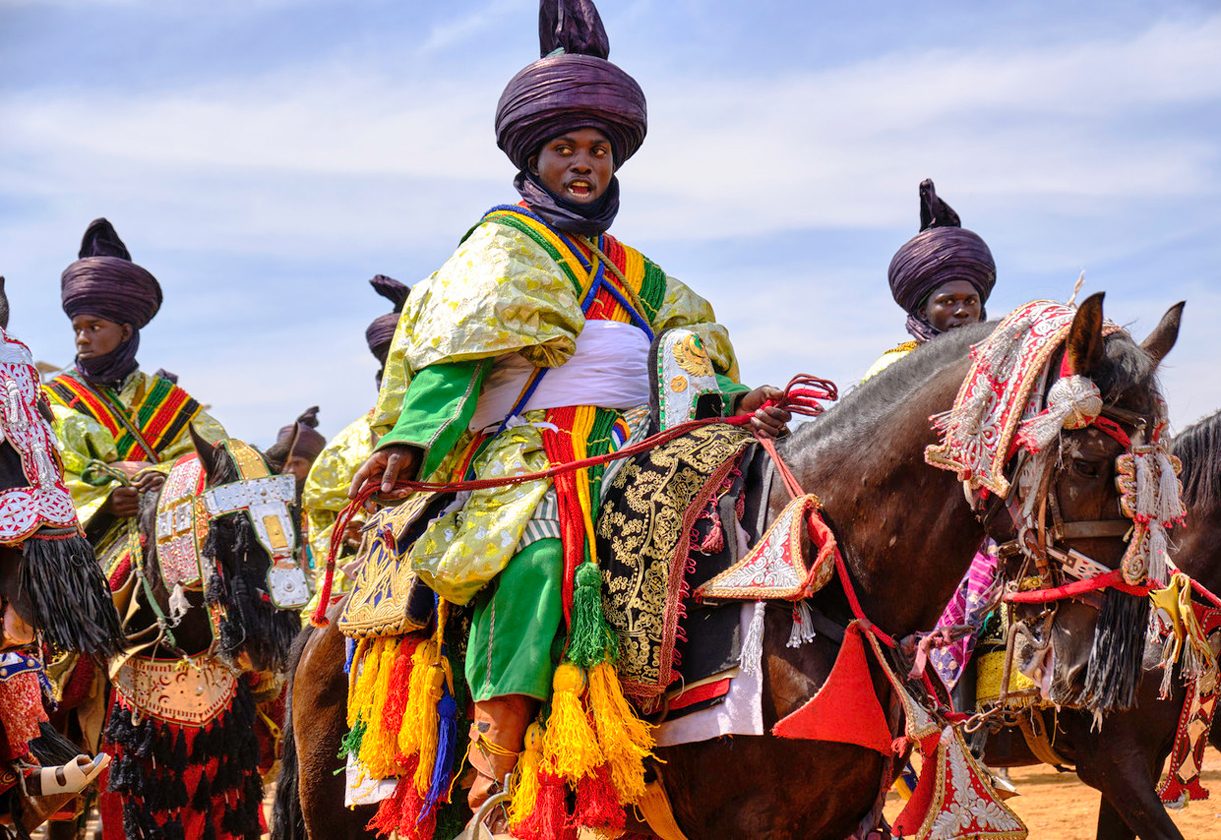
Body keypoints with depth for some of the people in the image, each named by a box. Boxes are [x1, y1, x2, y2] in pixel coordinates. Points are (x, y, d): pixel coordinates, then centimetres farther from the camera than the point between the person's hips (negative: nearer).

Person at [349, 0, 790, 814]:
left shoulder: (636, 274, 26)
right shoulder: (502, 248, 8)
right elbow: (453, 356, -6)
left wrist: (739, 405, -1)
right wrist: (407, 442, -21)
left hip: (625, 464, 7)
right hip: (521, 464, -7)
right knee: (536, 558, -34)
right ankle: (495, 772, -37)